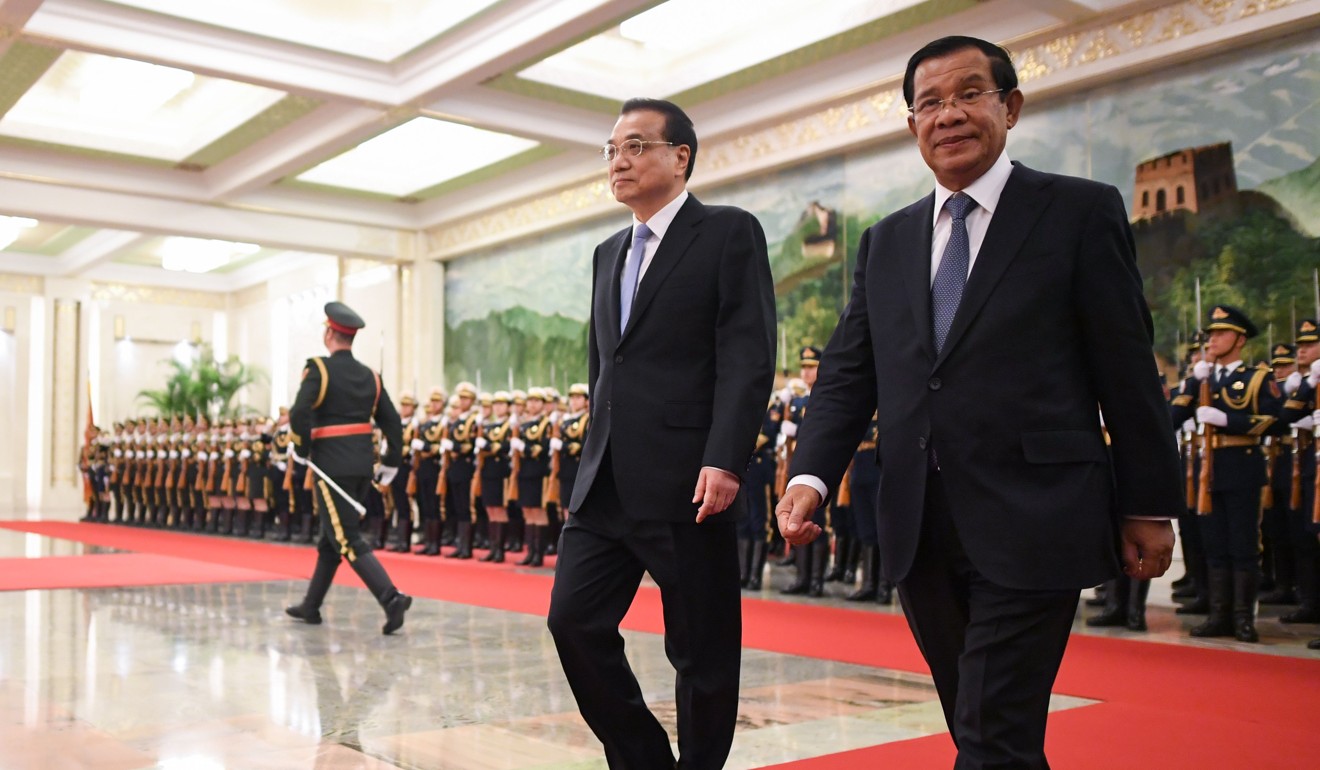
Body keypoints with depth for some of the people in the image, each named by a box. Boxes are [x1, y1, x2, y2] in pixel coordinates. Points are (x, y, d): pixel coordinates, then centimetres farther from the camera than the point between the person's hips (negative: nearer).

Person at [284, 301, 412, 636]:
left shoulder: (318, 369, -8)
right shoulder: (370, 376, 10)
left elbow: (299, 414, -21)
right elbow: (393, 423, 8)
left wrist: (301, 451, -6)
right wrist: (390, 464, 15)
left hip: (331, 466, -7)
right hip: (362, 466, 7)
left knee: (347, 539, -6)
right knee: (332, 536, 18)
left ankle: (391, 598, -21)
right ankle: (311, 605, 29)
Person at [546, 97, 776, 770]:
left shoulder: (729, 233, -2)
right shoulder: (608, 253, 19)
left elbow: (748, 358, -11)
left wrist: (724, 462, -20)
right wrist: (593, 464, 17)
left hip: (688, 486, -6)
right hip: (607, 486, 7)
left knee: (702, 652, 3)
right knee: (573, 620, 1)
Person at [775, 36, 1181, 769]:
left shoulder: (1080, 212, 0)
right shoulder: (885, 242, 13)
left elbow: (1128, 370, -2)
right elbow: (848, 371, 8)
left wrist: (1149, 507, -2)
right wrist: (811, 475, -8)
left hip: (1031, 524, -5)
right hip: (922, 533, 5)